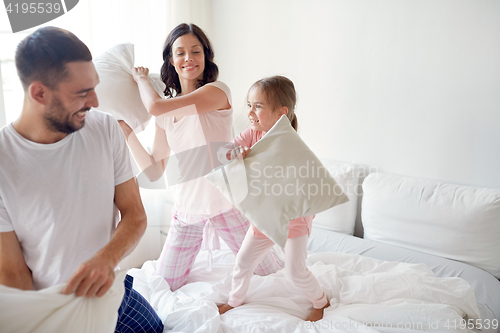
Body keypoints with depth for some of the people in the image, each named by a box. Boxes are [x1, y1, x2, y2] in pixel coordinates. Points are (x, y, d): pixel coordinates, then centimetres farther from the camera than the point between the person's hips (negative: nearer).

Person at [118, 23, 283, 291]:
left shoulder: (217, 91, -11)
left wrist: (141, 78, -1)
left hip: (225, 205, -5)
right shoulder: (166, 112, 8)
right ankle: (192, 260, 41)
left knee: (270, 271, 11)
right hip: (186, 211, 5)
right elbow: (154, 171, 7)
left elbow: (155, 106, -22)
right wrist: (127, 131, 0)